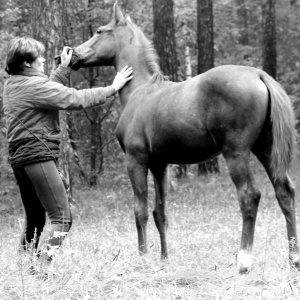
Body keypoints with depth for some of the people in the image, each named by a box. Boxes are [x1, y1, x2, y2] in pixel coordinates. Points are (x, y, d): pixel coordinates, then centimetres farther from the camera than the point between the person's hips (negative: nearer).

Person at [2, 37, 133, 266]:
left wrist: (64, 68, 26)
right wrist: (113, 88, -5)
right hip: (39, 154, -10)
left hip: (19, 155, 10)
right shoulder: (34, 85, -13)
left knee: (34, 221, 16)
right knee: (62, 219, -15)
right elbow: (76, 99, -13)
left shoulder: (12, 84, 14)